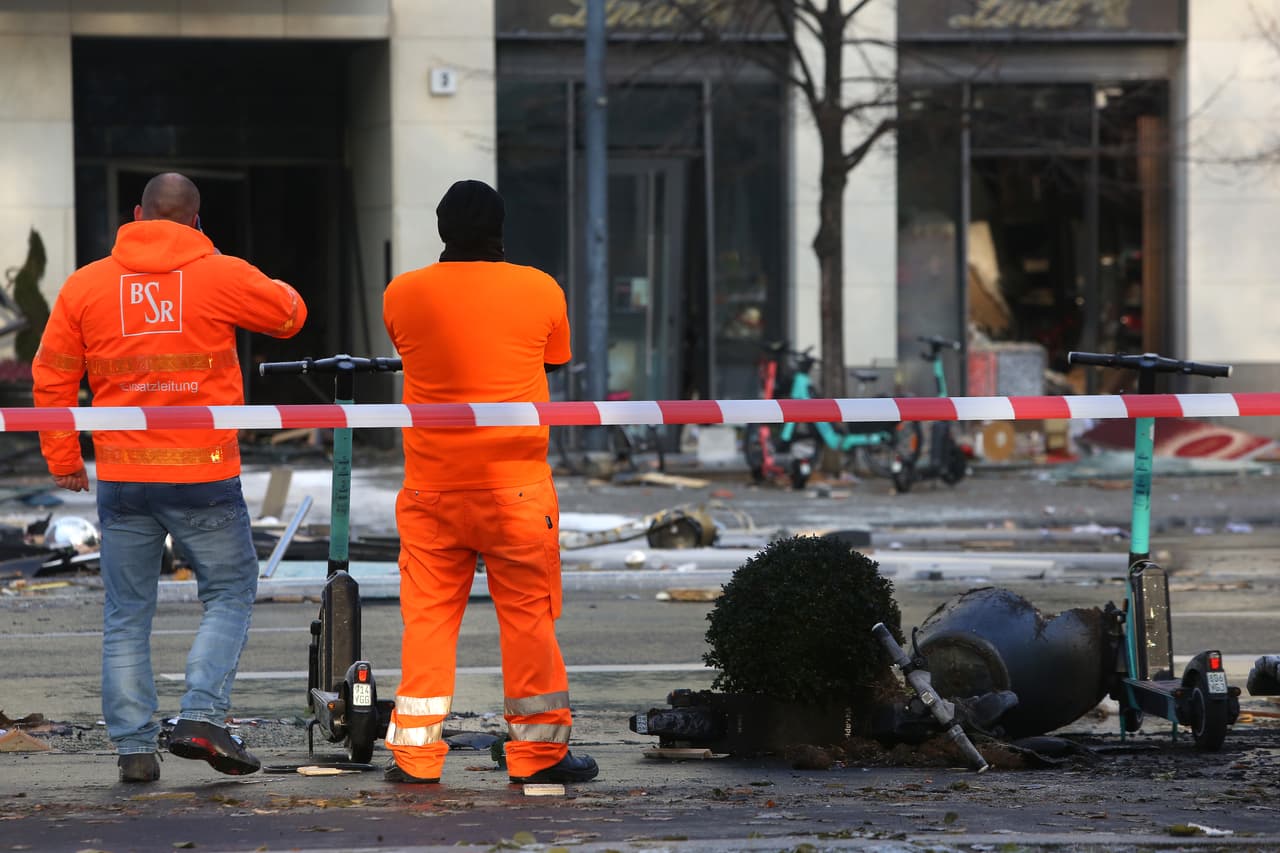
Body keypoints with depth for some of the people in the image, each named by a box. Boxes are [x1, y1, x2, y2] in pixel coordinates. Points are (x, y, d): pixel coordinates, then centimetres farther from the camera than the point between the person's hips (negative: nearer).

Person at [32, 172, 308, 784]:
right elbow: (290, 314, 11)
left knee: (126, 615, 10)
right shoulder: (220, 277, -3)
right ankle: (202, 716, -5)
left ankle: (133, 746, 6)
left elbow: (52, 377, 7)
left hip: (121, 478, 2)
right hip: (202, 474, -2)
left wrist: (62, 458, 17)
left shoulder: (85, 285, 4)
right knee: (229, 595, 11)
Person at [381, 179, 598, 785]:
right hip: (516, 484, -1)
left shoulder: (402, 295, 0)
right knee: (528, 615, 5)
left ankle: (416, 752, 6)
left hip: (431, 485, 1)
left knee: (427, 617, 6)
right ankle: (537, 750, 7)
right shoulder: (540, 291, -3)